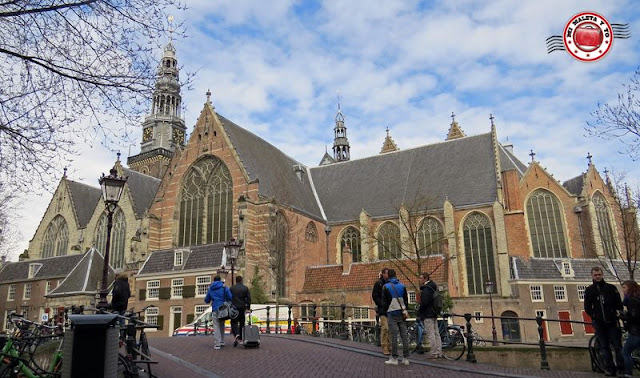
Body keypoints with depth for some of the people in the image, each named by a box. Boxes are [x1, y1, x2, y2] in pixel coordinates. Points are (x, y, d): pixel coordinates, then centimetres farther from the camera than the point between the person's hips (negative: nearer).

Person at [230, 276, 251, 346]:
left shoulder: (232, 288, 1)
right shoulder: (245, 288, 2)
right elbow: (249, 298, -3)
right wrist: (248, 307, 4)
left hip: (234, 308, -1)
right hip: (242, 308, 1)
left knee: (234, 322, 3)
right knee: (242, 323, 13)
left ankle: (236, 334, -22)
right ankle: (240, 338, 18)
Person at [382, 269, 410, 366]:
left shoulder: (386, 287, -5)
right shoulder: (402, 286, 8)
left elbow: (384, 302, -2)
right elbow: (406, 300, 11)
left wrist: (385, 313, 9)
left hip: (392, 314, -4)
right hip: (402, 314, 4)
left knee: (394, 336, -2)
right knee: (404, 336, 5)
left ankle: (394, 358, 0)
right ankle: (406, 358, 8)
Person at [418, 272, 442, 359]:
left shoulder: (426, 289, -16)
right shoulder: (433, 287, 15)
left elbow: (424, 302, -22)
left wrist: (419, 311, -8)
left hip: (428, 315, -10)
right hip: (434, 314, 10)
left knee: (430, 334, -6)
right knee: (436, 333, 12)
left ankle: (434, 353, -3)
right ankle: (439, 352, 16)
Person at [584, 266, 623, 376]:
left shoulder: (611, 288, 4)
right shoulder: (589, 290, 6)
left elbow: (619, 304, 5)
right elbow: (587, 308, 6)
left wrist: (618, 314, -7)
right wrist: (595, 316, -4)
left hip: (612, 322, -1)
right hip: (599, 323, 1)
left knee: (617, 345, 0)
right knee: (604, 347, 4)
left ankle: (622, 368, 9)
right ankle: (610, 369, 10)